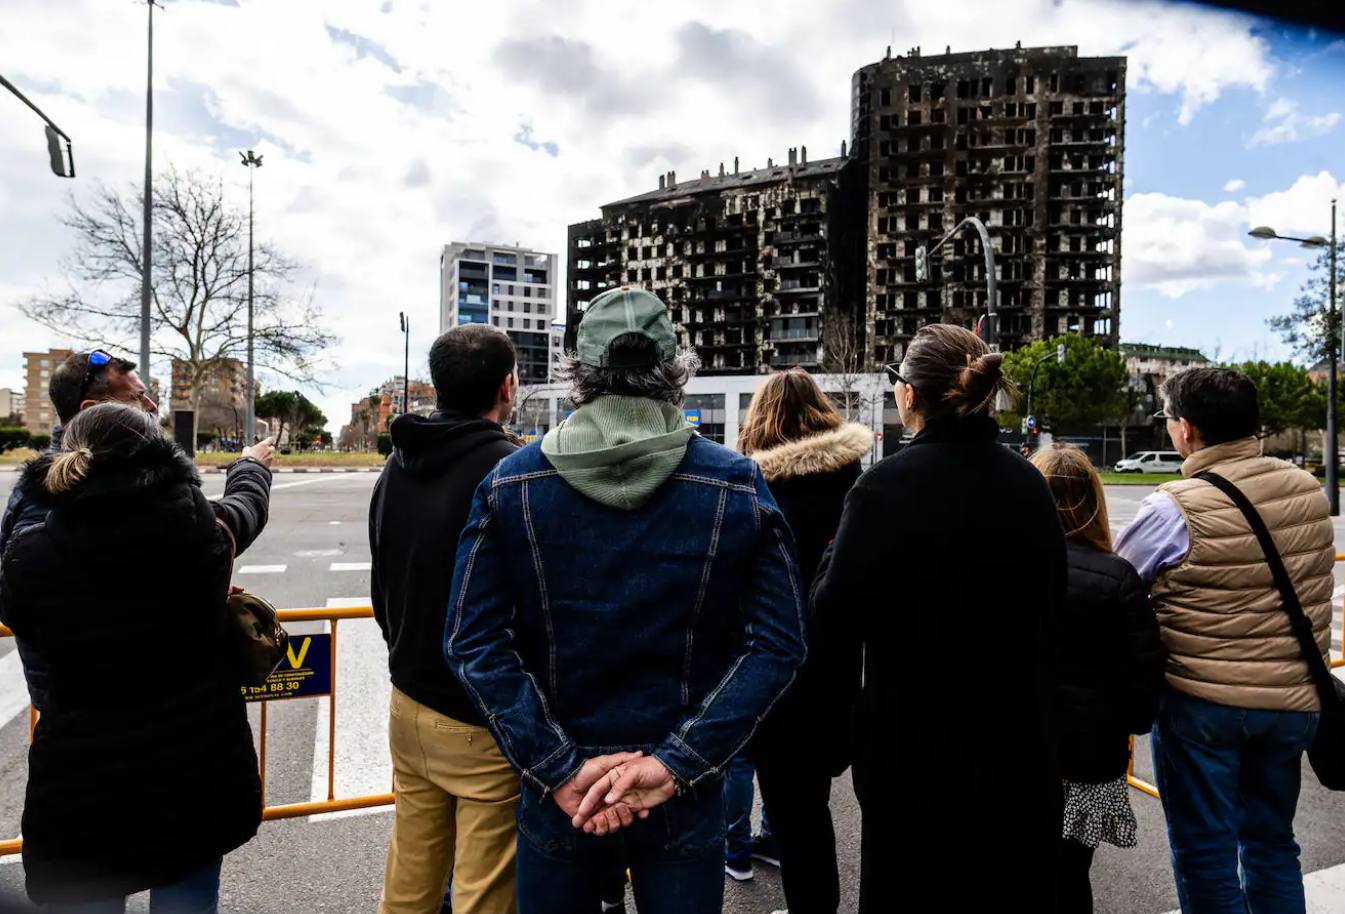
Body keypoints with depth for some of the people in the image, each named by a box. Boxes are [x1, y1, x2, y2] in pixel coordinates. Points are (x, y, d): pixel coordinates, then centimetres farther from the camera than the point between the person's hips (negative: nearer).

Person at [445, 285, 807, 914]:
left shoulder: (508, 483, -9)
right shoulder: (739, 486, -10)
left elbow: (474, 641, -12)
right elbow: (777, 645, -13)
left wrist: (559, 770, -12)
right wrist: (675, 762, -14)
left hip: (557, 794, 1)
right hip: (686, 796, 0)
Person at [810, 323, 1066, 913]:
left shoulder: (888, 486, -20)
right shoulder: (1028, 483, 0)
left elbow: (836, 612, -18)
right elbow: (1051, 601, 11)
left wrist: (838, 550, -1)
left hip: (918, 742, -5)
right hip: (1019, 742, 6)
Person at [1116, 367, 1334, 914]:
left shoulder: (1175, 508, -19)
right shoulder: (1308, 491, -1)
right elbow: (1315, 586, 10)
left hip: (1201, 703, -6)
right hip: (1292, 700, 6)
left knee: (1205, 852, 10)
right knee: (1272, 842, 22)